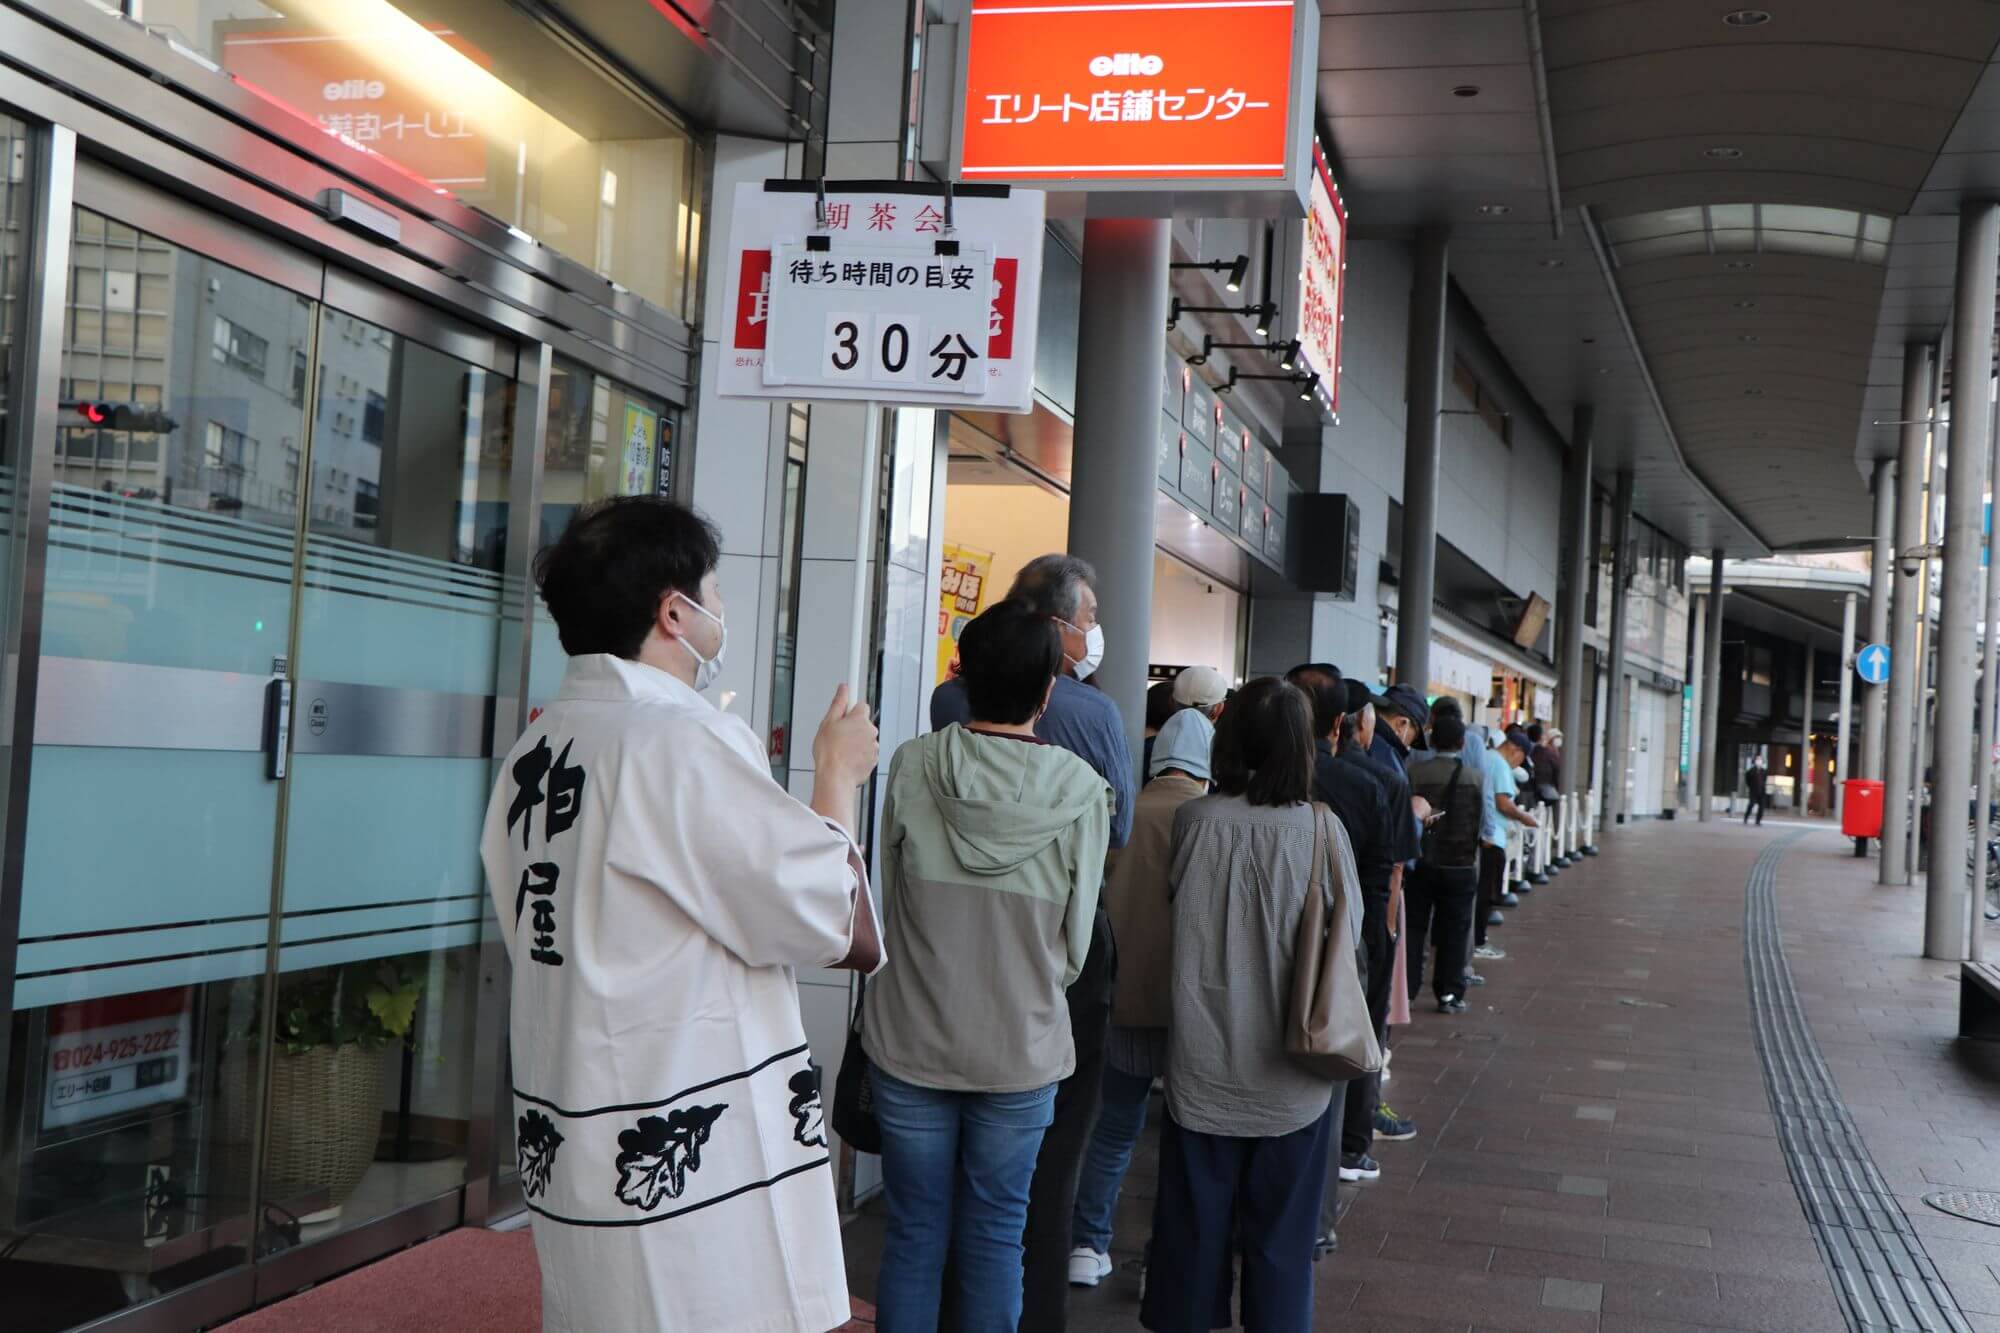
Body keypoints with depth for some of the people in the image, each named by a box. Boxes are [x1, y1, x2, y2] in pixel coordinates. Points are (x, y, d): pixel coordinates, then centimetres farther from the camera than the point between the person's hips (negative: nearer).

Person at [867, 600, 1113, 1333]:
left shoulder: (912, 767, -10)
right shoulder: (1081, 792, -11)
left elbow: (888, 899, 2)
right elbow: (1076, 940, -2)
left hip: (912, 1040, 1)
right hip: (1023, 1047, 0)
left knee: (914, 1232, 12)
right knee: (994, 1237, 12)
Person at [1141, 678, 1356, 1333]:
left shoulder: (1194, 820, -10)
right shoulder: (1322, 829, -11)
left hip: (1203, 1065, 1)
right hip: (1290, 1076, 0)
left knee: (1192, 1228, 14)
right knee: (1280, 1236, 12)